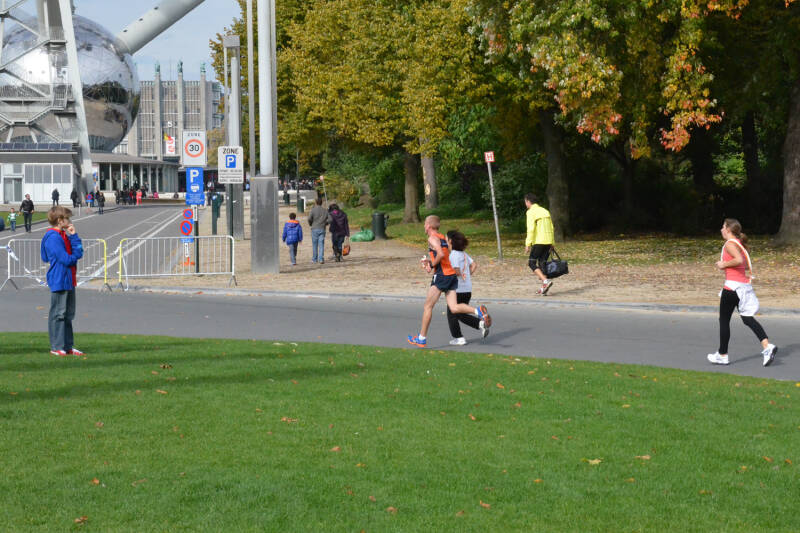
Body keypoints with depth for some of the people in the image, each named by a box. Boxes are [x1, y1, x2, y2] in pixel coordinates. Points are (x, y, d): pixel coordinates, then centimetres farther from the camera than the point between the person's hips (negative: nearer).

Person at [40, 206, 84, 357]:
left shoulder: (64, 235, 14)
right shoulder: (53, 237, -16)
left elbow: (78, 252, 12)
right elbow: (66, 259, -20)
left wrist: (73, 236, 2)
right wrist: (75, 257, -4)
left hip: (69, 280, 10)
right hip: (59, 281, -10)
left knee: (68, 314, 13)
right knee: (58, 313, -3)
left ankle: (68, 346, 19)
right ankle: (56, 347, 2)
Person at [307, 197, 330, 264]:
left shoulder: (313, 210, -5)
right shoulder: (325, 210, 4)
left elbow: (309, 219, -15)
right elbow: (329, 219, -1)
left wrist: (310, 224, 6)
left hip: (315, 229, -2)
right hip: (322, 229, 2)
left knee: (314, 245, 7)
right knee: (321, 245, 0)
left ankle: (314, 259, 13)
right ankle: (321, 259, -10)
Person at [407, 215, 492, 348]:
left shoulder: (432, 238, -8)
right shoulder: (443, 238, 19)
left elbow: (441, 254, -23)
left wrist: (432, 265, -9)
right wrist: (429, 260, 20)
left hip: (441, 275, -8)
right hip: (452, 275, 8)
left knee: (428, 306, 2)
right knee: (454, 308, 0)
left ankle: (422, 338, 7)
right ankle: (478, 311, -23)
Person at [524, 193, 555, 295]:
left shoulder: (531, 212, -7)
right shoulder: (545, 211, 15)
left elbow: (531, 229, -15)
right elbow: (551, 228, 15)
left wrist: (528, 244, -14)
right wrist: (551, 243, 18)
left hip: (538, 242, -7)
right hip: (548, 241, 7)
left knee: (531, 263, 0)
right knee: (542, 263, 12)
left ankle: (545, 281, -18)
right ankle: (543, 288, 7)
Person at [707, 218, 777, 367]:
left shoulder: (730, 244, -11)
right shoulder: (740, 243, 17)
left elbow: (739, 260, -27)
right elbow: (747, 265, 19)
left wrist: (724, 264, -13)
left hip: (733, 286, -9)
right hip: (744, 285, 9)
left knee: (724, 320, 4)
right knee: (748, 318, 3)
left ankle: (722, 355, 11)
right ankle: (767, 346, -15)